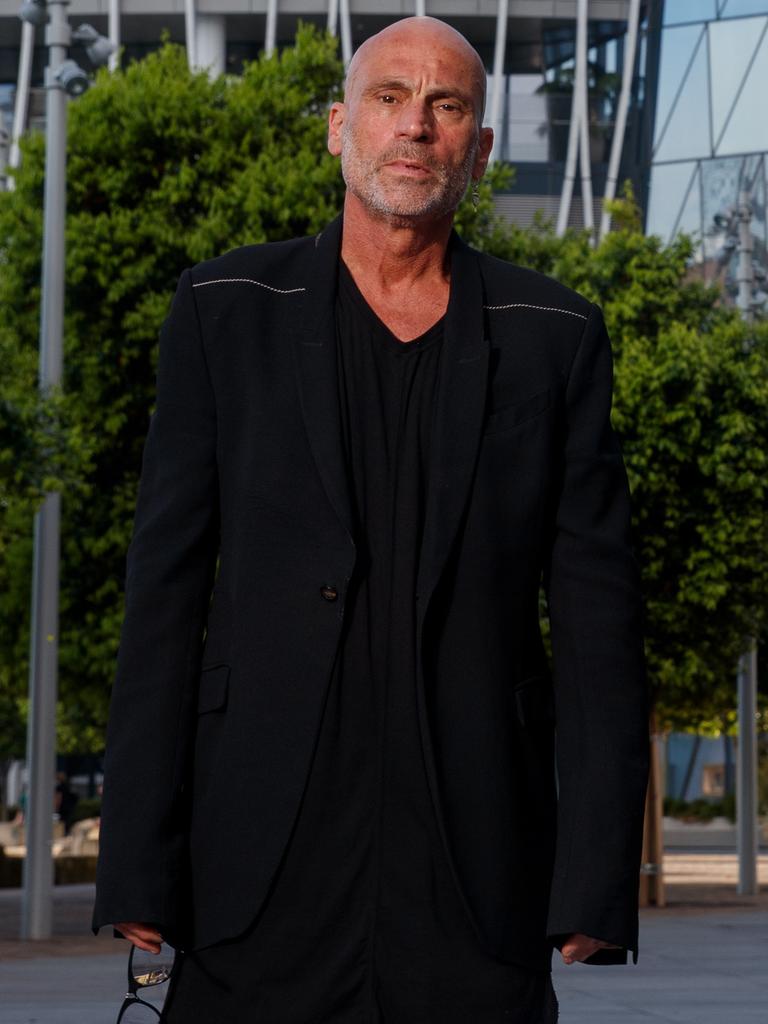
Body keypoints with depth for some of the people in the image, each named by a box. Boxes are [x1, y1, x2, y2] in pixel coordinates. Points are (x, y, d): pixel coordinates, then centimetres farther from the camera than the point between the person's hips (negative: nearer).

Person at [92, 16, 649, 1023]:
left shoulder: (553, 337, 9)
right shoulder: (225, 311, 7)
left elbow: (597, 611, 5)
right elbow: (166, 589, 4)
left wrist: (597, 878, -4)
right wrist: (139, 864, -4)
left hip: (478, 870, 1)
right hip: (262, 857, 0)